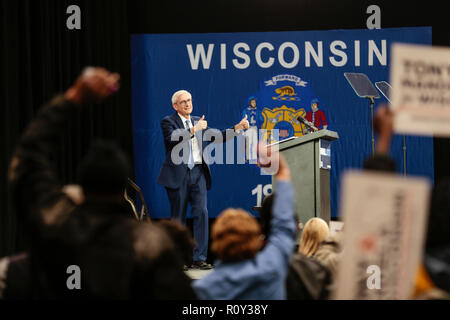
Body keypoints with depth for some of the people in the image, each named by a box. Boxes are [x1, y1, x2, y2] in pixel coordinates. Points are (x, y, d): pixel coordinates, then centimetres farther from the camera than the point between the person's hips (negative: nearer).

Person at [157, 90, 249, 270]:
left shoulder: (198, 122, 18)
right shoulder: (168, 121, 1)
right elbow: (173, 138, -18)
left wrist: (237, 128, 5)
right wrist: (194, 130, -25)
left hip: (197, 173, 4)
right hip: (178, 174, -4)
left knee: (201, 213, -6)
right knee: (178, 218, 1)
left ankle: (199, 258, -5)